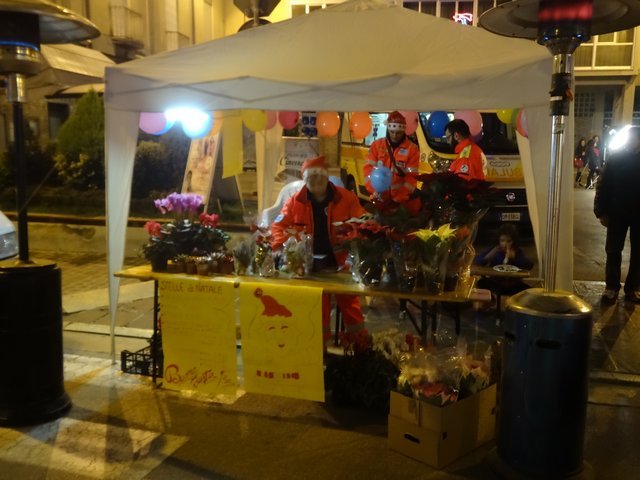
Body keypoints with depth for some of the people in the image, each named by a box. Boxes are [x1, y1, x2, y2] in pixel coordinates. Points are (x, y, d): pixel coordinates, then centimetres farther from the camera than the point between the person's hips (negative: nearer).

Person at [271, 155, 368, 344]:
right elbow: (278, 227, 1)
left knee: (350, 304, 8)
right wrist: (283, 249, -17)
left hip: (342, 261, -1)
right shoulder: (295, 202, 0)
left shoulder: (346, 198, -4)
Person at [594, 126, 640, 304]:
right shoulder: (615, 159, 0)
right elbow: (603, 186, -1)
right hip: (618, 212, -1)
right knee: (613, 250, 3)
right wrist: (601, 212, -7)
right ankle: (611, 287, 13)